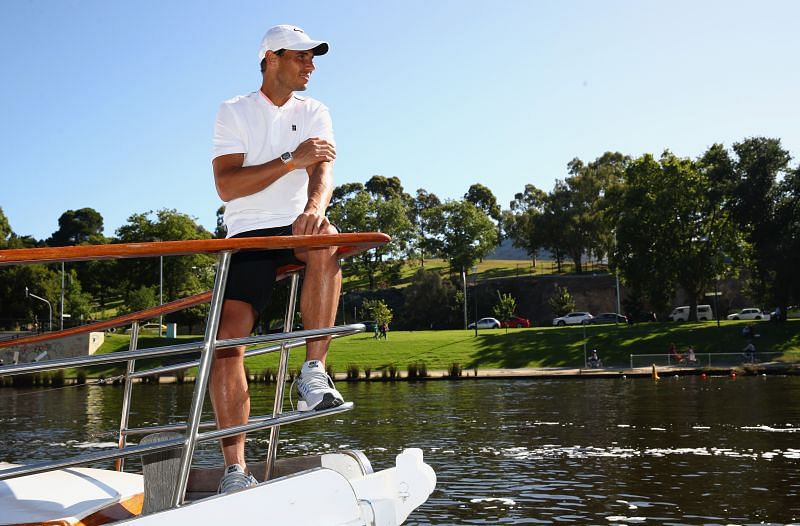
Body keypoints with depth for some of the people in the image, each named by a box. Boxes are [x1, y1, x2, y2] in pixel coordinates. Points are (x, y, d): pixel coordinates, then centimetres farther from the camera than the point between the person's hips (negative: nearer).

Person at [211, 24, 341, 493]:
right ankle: (235, 469, -16)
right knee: (228, 339, -18)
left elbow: (323, 168, -9)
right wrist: (291, 159, -18)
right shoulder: (235, 112, 5)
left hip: (297, 227, 1)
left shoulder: (314, 112, 11)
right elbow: (226, 186, -9)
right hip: (249, 235, -1)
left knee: (326, 236, -36)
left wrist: (315, 205, -33)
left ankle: (314, 374, -32)